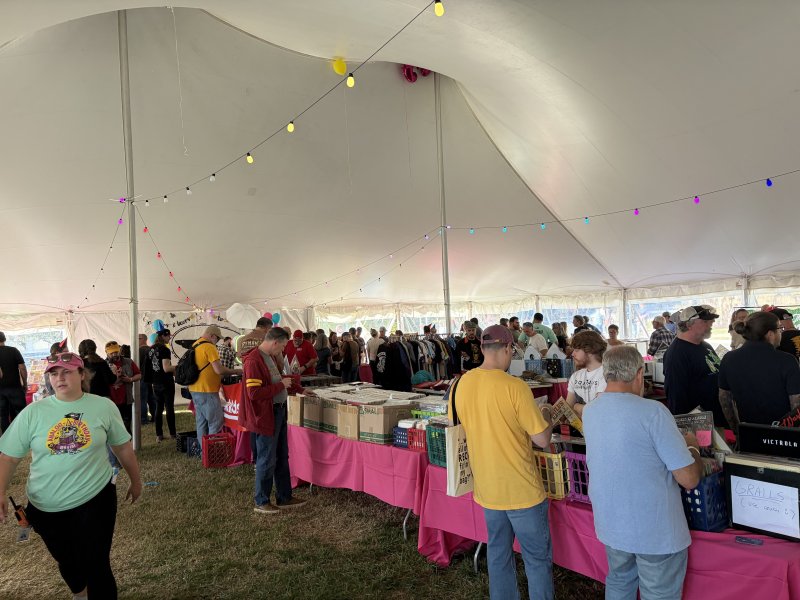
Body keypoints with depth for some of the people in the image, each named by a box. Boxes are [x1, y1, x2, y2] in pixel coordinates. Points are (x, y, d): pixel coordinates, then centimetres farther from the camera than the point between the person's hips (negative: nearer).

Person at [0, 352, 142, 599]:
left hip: (95, 501, -2)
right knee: (66, 561, 24)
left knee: (97, 566, -1)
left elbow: (123, 447, 4)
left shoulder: (104, 407, -6)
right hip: (46, 508, 3)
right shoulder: (32, 412, -6)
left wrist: (135, 480, 13)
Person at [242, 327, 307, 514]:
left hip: (279, 412, 10)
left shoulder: (270, 357, 10)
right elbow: (254, 394, -27)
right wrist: (281, 385, -20)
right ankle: (261, 502, 20)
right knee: (267, 460, 3)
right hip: (265, 416, -10)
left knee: (282, 458, 17)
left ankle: (284, 498, 29)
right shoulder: (253, 361, -21)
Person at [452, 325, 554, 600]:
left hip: (486, 487, 6)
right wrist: (546, 415, 3)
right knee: (538, 557, 13)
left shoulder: (461, 384, -4)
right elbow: (542, 439, -17)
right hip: (521, 490, -5)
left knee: (498, 553, 21)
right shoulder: (515, 387, -22)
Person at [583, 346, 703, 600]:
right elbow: (689, 479, -18)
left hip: (610, 526, 6)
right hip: (656, 533, -5)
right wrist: (692, 447, 2)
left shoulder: (589, 411, -2)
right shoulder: (652, 411, -22)